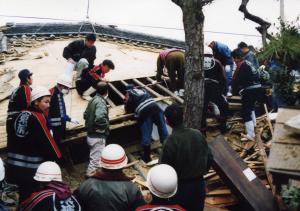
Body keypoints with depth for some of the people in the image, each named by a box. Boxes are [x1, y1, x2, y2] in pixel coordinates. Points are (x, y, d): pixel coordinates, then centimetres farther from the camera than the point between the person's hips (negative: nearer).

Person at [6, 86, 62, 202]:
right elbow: (46, 141, -18)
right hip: (32, 168, -8)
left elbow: (12, 138, 16)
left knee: (24, 194, 22)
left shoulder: (19, 115, 7)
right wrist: (56, 157, -5)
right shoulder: (38, 118, -19)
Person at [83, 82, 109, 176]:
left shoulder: (93, 100, 8)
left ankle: (90, 175, 36)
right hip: (98, 137, -10)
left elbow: (85, 115, 17)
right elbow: (100, 118, -37)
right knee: (96, 160, -1)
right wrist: (105, 126, -20)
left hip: (91, 135, 10)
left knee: (94, 158, 23)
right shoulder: (100, 102, -21)